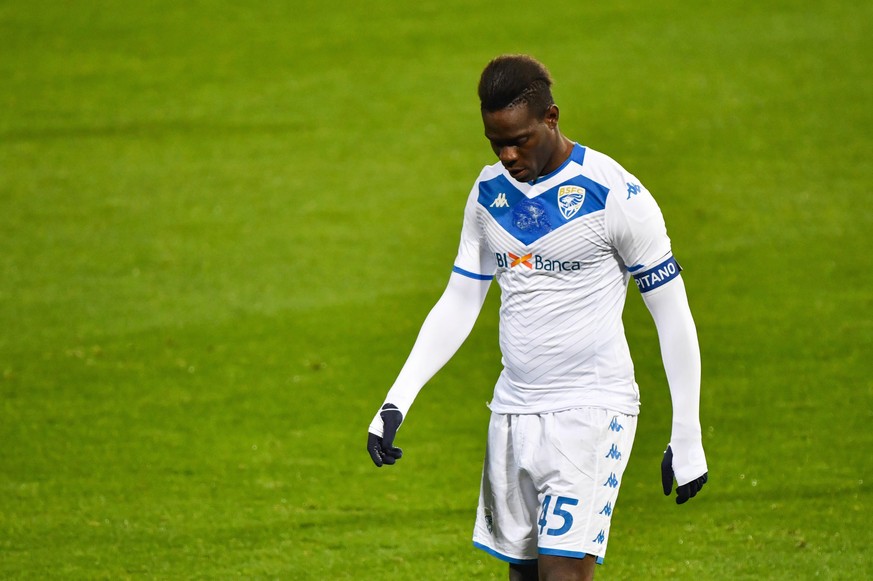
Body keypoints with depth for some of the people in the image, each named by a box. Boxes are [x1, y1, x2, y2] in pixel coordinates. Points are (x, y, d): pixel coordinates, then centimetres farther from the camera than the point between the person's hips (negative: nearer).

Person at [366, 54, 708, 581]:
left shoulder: (614, 195, -11)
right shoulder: (490, 192, 8)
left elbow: (673, 316, -6)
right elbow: (458, 305, 14)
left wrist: (687, 440, -6)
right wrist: (397, 401, 3)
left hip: (591, 411, -6)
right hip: (513, 413, 6)